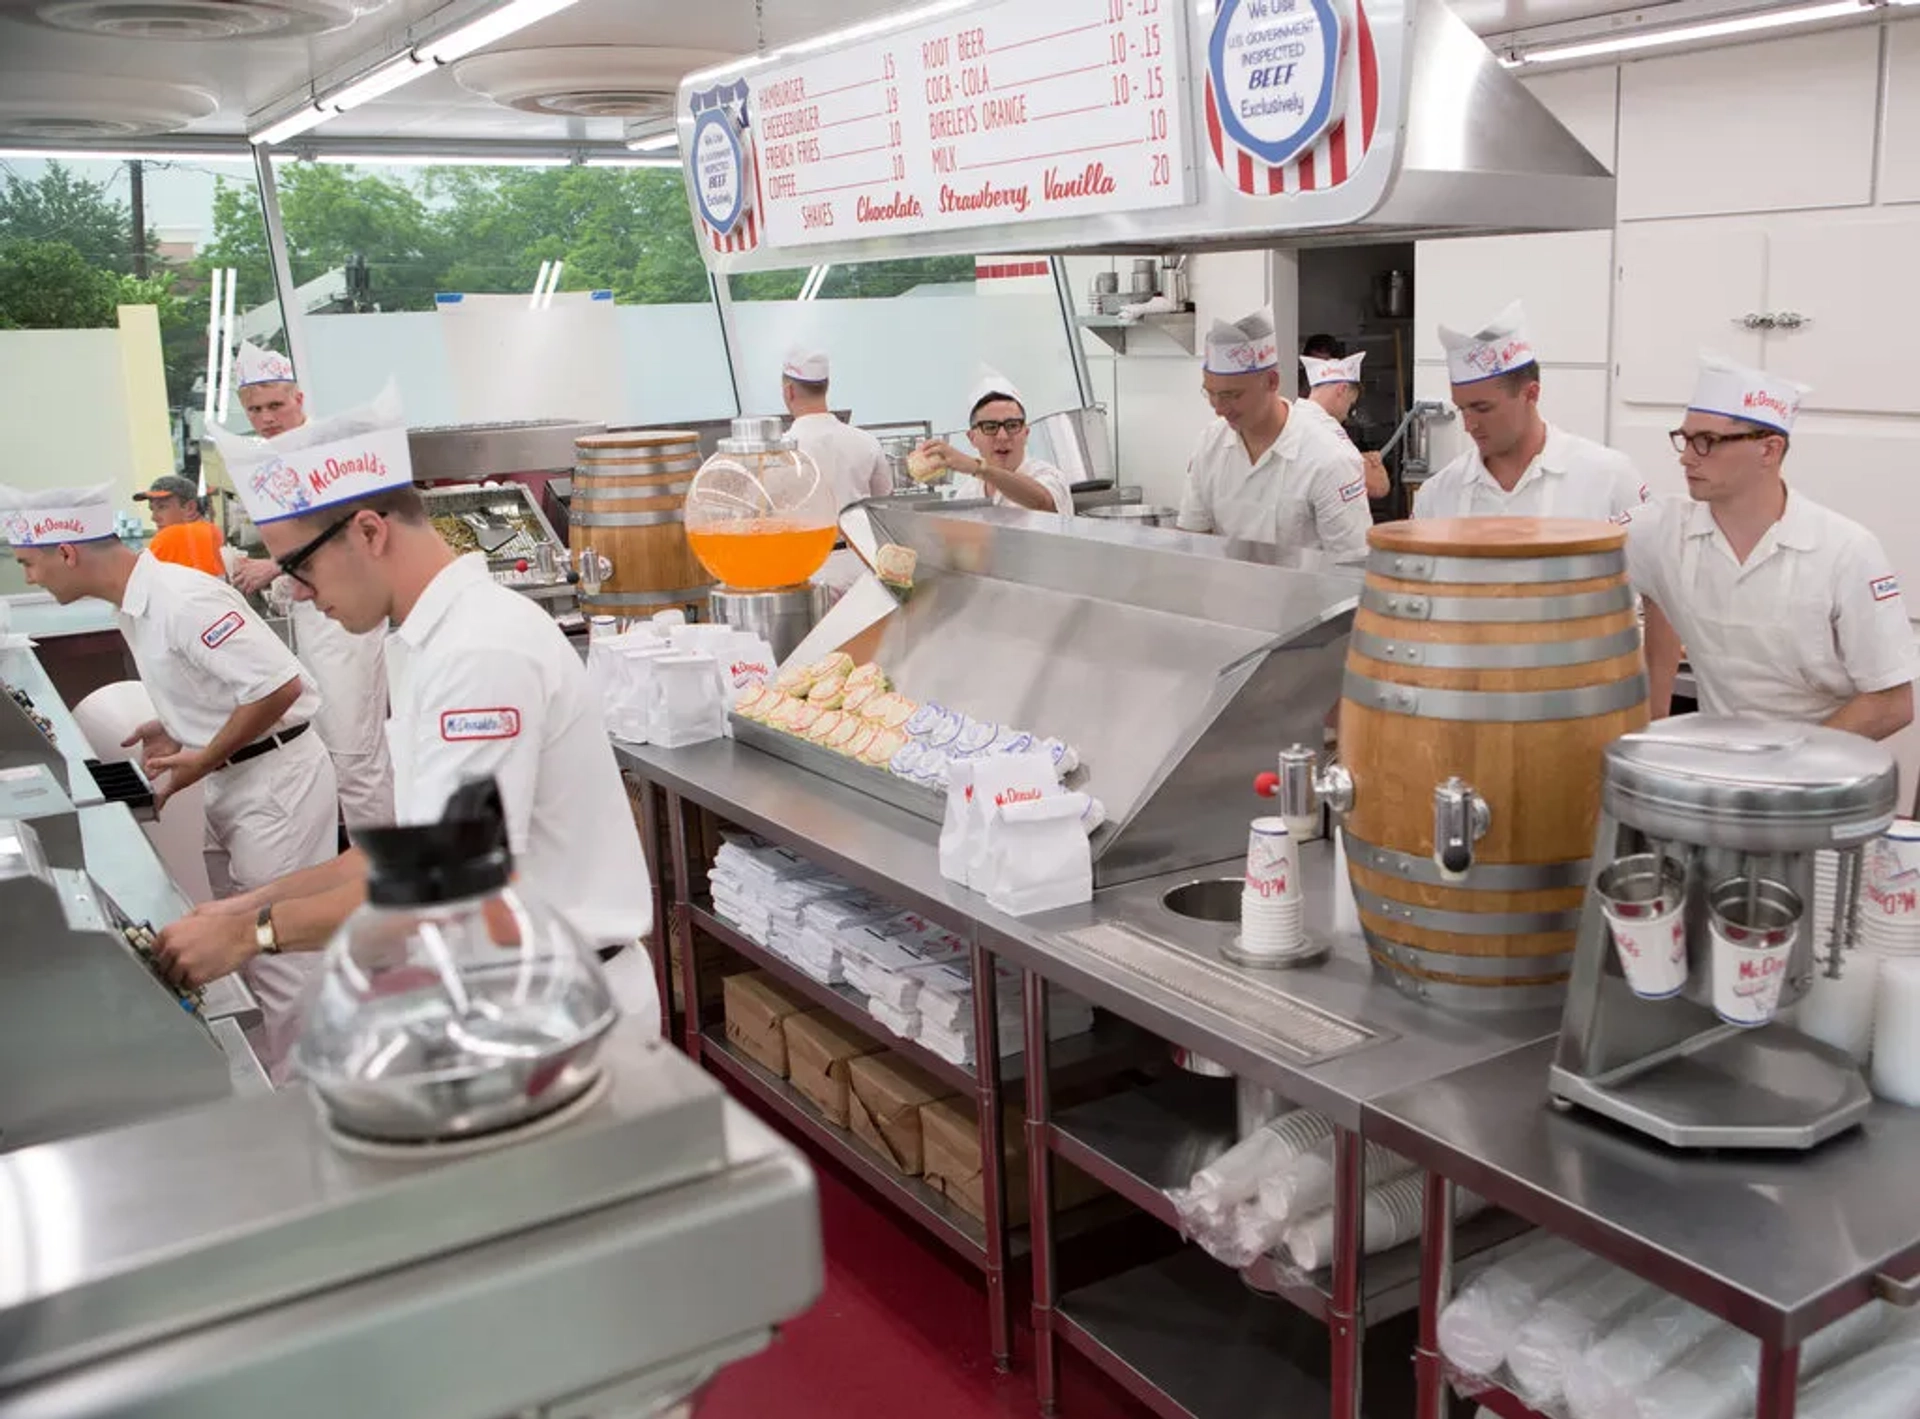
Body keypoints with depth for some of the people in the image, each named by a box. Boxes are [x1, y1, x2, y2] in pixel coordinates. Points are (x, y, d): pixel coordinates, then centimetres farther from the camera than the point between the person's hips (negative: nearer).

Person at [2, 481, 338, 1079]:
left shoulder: (181, 599, -23)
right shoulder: (139, 602, 8)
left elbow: (280, 686, -26)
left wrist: (200, 762, -16)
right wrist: (177, 728, 7)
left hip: (275, 779, -10)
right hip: (238, 778, 10)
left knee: (277, 947, -1)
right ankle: (266, 1077, 29)